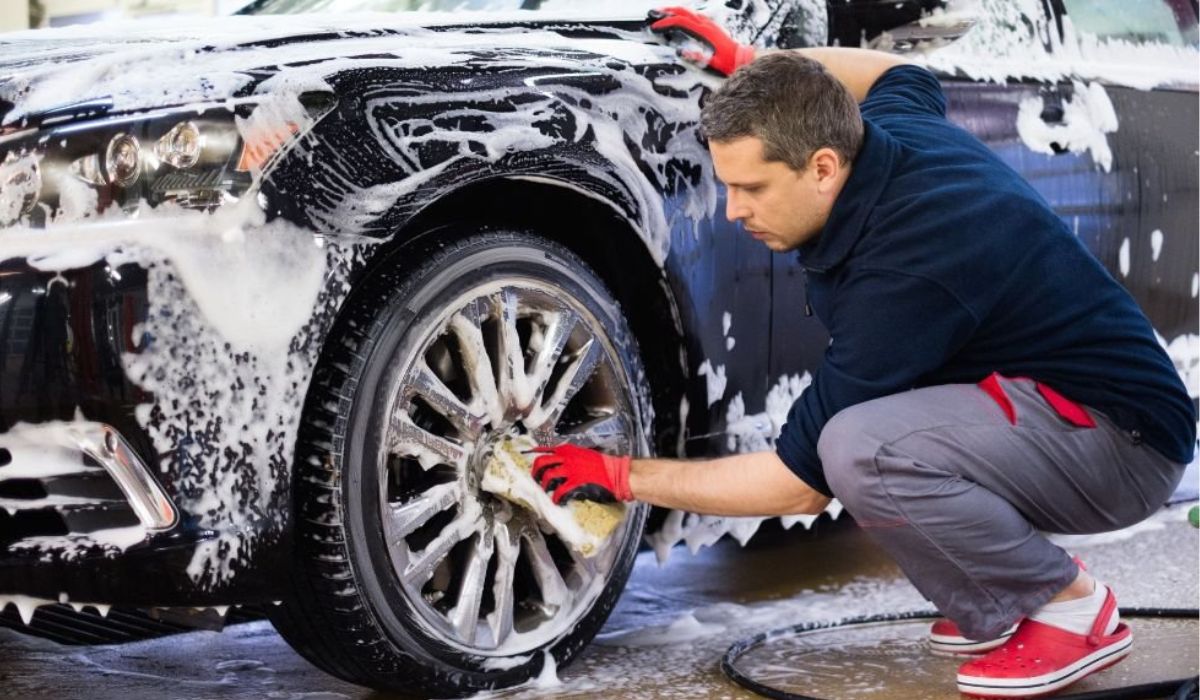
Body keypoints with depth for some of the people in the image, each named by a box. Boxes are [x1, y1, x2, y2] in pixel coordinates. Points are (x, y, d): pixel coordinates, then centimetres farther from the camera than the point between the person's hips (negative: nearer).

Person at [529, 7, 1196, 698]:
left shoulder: (904, 275, -29)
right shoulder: (889, 125, -5)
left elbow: (803, 480, -22)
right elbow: (902, 73, 25)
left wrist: (622, 476, -13)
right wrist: (747, 61, 18)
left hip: (1125, 436, -10)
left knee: (860, 450, -32)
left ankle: (1072, 605, -10)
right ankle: (992, 613, 9)